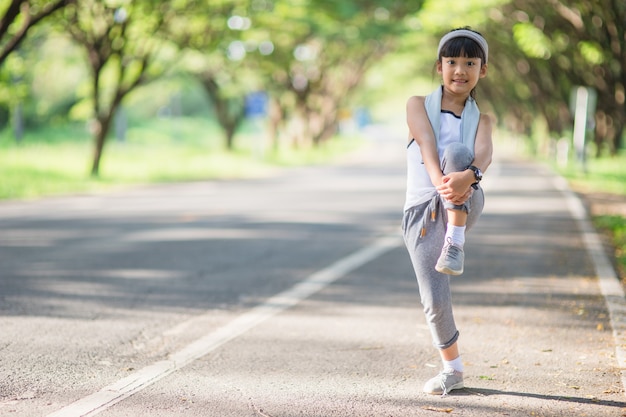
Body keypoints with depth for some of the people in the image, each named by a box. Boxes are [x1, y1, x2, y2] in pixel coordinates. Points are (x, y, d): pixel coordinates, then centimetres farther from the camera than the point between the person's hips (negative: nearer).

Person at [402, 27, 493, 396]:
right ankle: (453, 369, 17)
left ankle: (455, 245, -26)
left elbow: (484, 153, -11)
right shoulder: (418, 105, 10)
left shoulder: (480, 119, 12)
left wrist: (467, 176, -36)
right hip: (422, 210, 0)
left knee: (457, 151, -30)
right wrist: (440, 182, -32)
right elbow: (427, 144, -11)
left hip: (463, 207, 0)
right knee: (435, 301, -8)